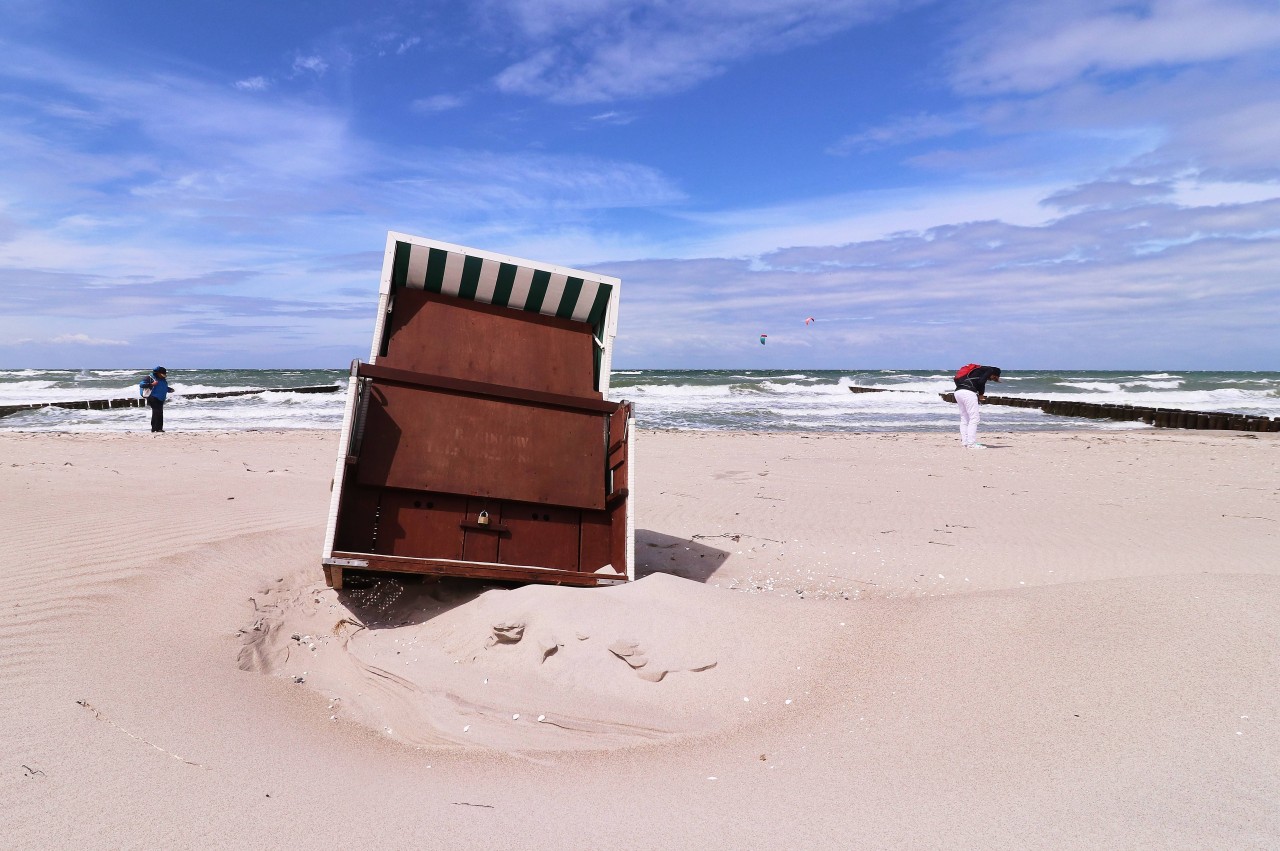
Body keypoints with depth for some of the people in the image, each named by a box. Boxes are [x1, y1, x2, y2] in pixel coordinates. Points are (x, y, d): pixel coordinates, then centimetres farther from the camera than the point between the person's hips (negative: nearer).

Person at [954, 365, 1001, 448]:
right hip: (968, 392, -9)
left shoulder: (980, 370, 31)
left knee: (964, 419, 13)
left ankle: (964, 442, 13)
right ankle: (971, 444, -7)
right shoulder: (990, 370, 8)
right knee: (974, 418, -5)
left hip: (958, 391, 9)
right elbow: (981, 382, -12)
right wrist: (981, 394, 5)